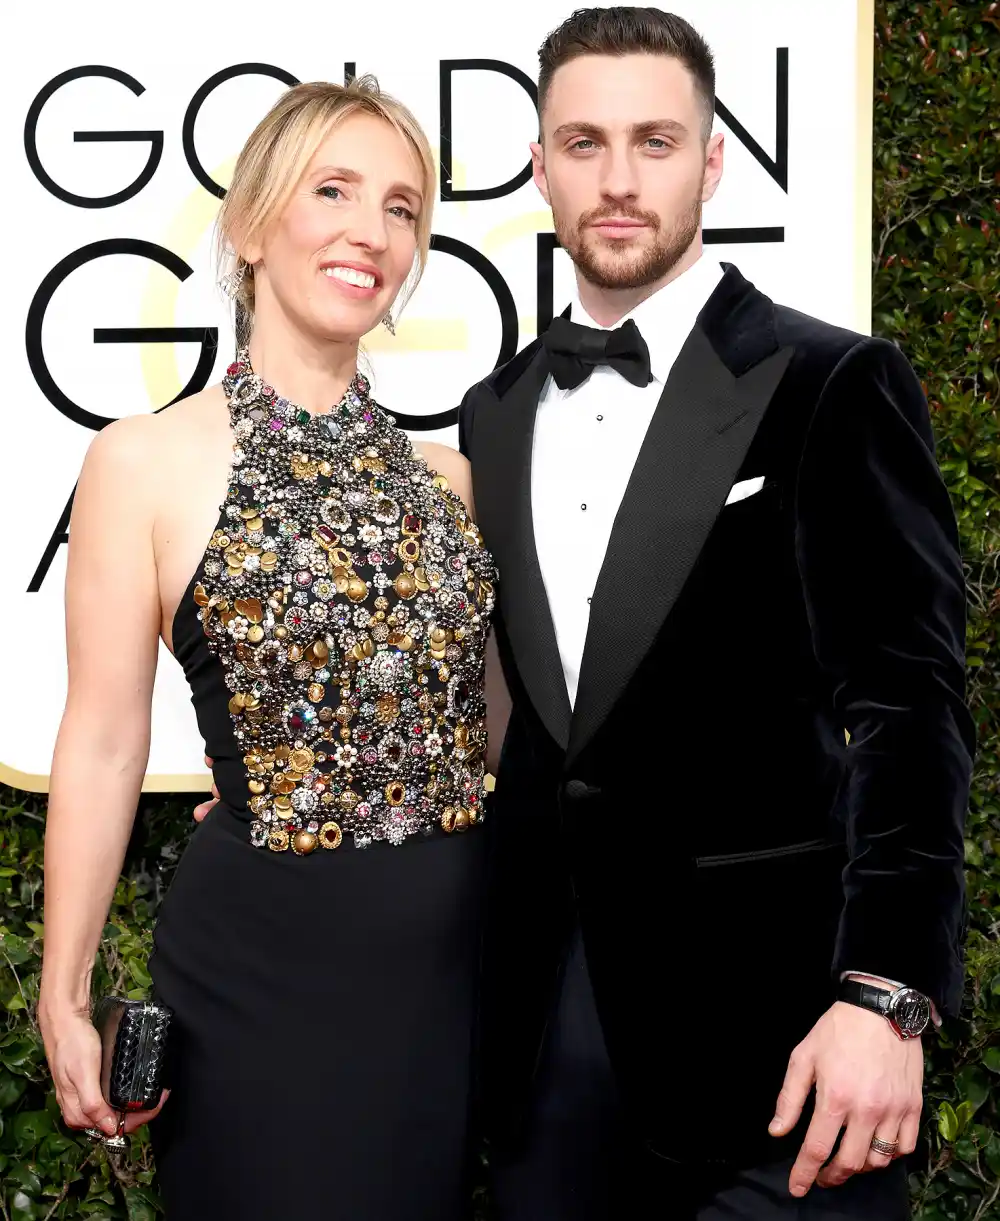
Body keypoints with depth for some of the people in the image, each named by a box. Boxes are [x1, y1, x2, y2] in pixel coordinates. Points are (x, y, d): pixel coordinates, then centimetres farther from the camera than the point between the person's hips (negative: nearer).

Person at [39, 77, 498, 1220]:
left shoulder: (444, 471, 6)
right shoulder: (145, 461, -7)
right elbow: (104, 744, -6)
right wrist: (64, 994, -5)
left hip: (460, 953, 5)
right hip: (261, 965, -4)